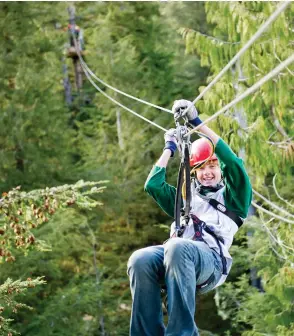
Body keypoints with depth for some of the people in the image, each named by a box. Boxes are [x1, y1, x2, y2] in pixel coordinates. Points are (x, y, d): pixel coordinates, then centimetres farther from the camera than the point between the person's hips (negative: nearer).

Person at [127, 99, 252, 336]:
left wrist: (197, 122, 6)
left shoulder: (233, 197, 25)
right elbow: (153, 185, 28)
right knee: (140, 260, -33)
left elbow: (234, 163, 8)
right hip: (176, 254, 4)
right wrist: (169, 148, 33)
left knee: (177, 247, -41)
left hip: (211, 259, -4)